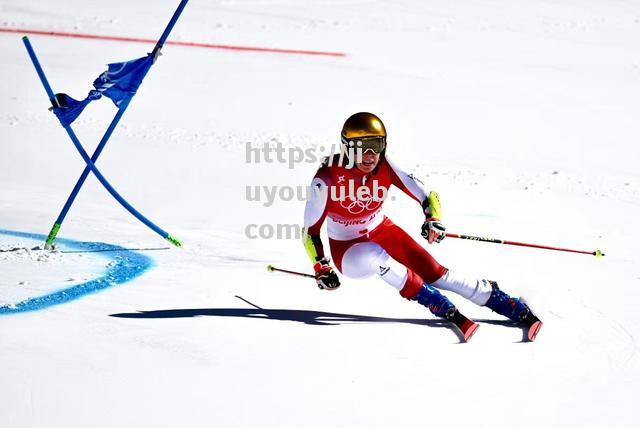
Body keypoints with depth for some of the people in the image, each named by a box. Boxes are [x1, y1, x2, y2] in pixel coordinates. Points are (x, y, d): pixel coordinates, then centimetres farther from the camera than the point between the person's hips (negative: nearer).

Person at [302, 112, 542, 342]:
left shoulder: (385, 167, -17)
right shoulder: (328, 178, -26)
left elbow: (426, 196, -13)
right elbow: (310, 230, -15)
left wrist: (434, 220, -33)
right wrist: (321, 268, -23)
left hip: (382, 231, 3)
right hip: (346, 249, -3)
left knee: (434, 272, -10)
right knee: (373, 256, -37)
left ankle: (519, 311, -7)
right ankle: (447, 311, -26)